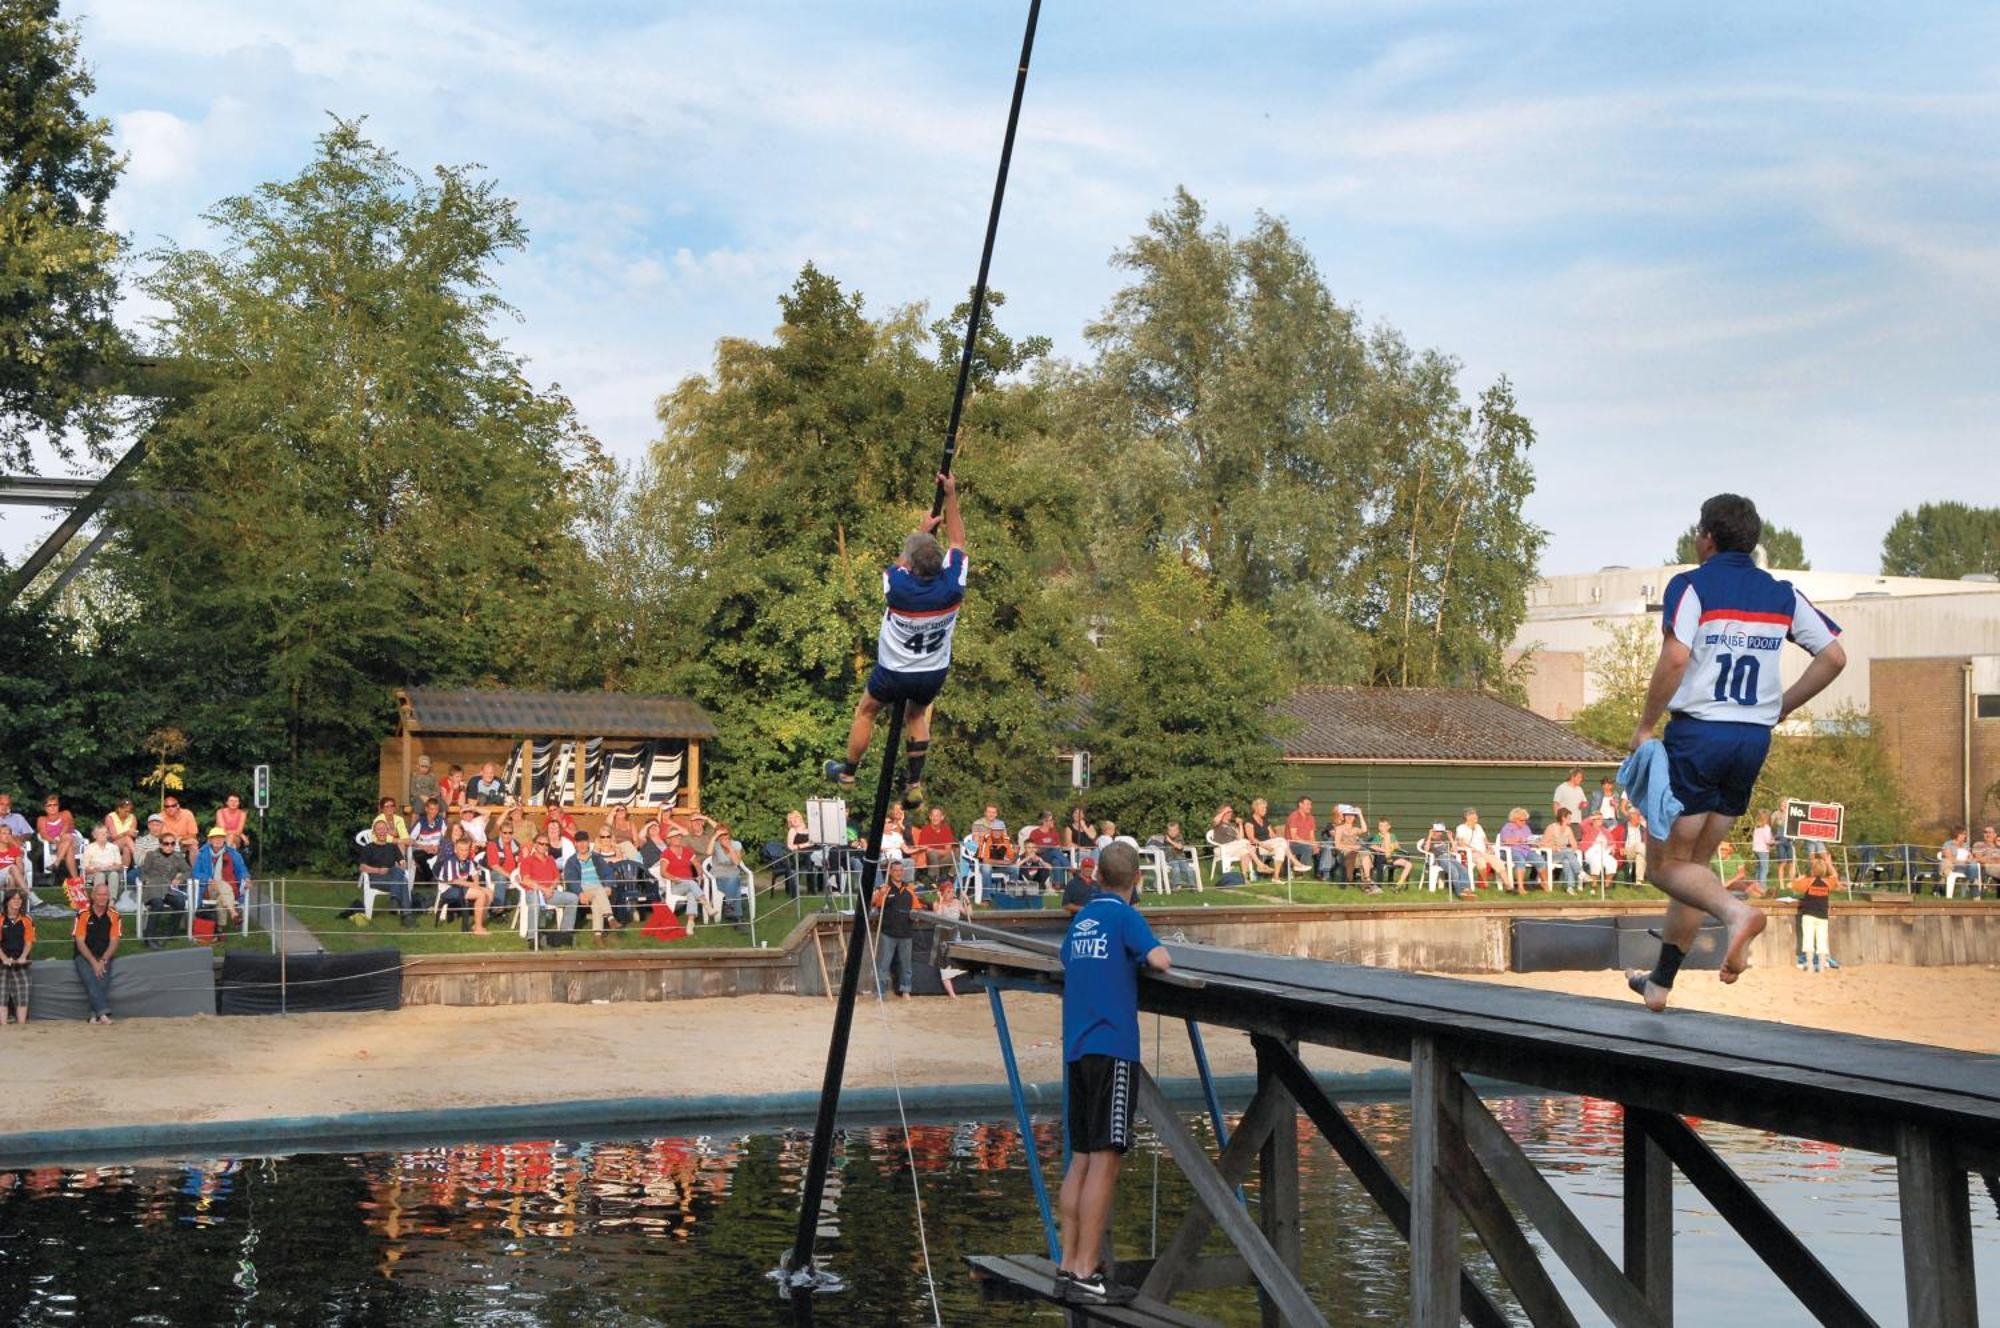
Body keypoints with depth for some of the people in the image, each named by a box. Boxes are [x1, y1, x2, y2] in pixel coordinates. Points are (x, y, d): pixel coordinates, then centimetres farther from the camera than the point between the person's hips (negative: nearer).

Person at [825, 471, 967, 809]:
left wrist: (923, 530, 8)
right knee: (916, 715, 30)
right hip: (934, 674, 2)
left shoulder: (898, 586, -31)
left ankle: (847, 771, 42)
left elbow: (901, 565, -3)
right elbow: (957, 540, -8)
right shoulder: (953, 585, -27)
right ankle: (915, 783, 27)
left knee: (865, 711, 24)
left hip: (893, 672, -2)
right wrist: (951, 495, -4)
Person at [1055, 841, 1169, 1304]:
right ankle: (1085, 1275, -9)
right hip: (1112, 1049, -8)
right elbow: (1158, 959, -19)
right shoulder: (1124, 916, -6)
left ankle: (1068, 1266, 13)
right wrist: (1158, 957, 2)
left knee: (1081, 1159, 12)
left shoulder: (1080, 919, 16)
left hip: (1077, 1051, 8)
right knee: (1104, 1161, -7)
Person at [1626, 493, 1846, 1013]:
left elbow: (1675, 658, -21)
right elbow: (1833, 657, 7)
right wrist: (1779, 709, 14)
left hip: (1697, 735, -6)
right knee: (1695, 862, 15)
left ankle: (1736, 911, -27)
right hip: (1754, 740, 6)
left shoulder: (1691, 586, -7)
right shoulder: (1782, 594, 9)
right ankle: (1660, 983, 20)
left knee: (1665, 863, 2)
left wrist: (1644, 726, -11)